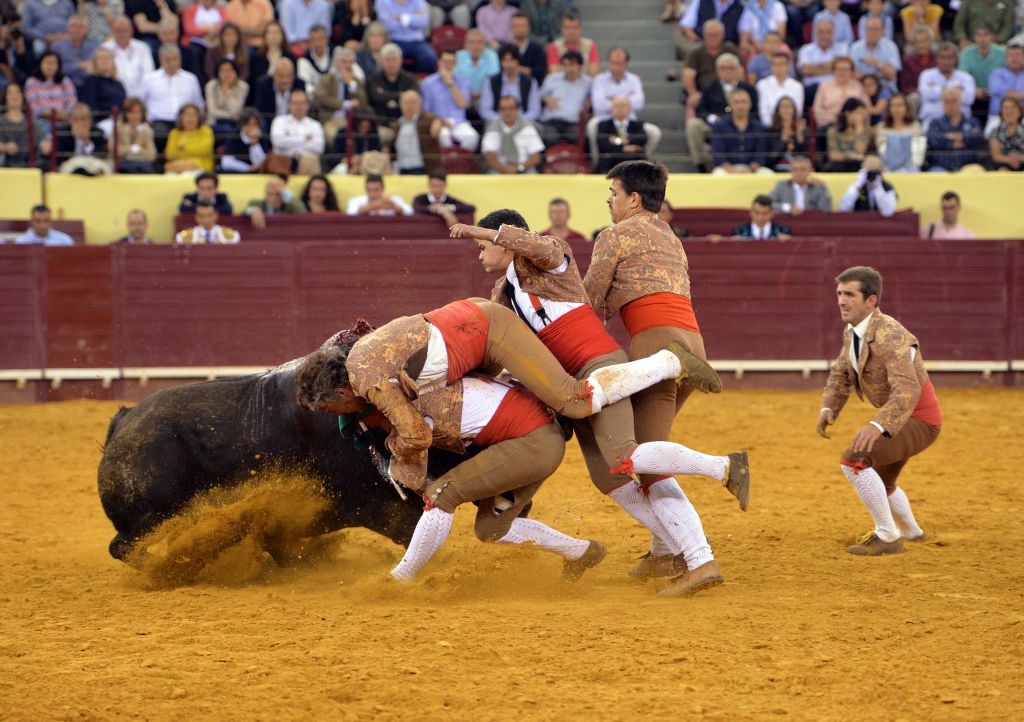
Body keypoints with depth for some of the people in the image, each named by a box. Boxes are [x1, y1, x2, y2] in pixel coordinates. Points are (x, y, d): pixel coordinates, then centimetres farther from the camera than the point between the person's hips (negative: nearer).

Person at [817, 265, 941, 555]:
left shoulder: (889, 336, -30)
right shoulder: (852, 332, -2)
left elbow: (907, 391, -41)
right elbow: (841, 374, 10)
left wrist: (877, 426, -55)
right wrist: (828, 408, -9)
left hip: (920, 420, -10)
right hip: (898, 419, 10)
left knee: (854, 460, -26)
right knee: (880, 481, 30)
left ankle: (887, 535, -12)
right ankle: (910, 530, 57)